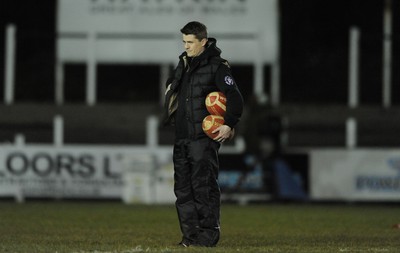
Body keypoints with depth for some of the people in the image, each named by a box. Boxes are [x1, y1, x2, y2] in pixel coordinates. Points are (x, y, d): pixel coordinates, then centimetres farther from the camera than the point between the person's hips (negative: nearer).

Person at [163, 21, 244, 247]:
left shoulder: (217, 66, -8)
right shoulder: (184, 64, 15)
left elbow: (235, 98, -13)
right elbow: (173, 89, 29)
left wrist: (229, 125, -18)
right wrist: (172, 117, 18)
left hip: (205, 137, -8)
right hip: (182, 137, 8)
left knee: (204, 186, -8)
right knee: (183, 187, 8)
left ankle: (209, 234, -5)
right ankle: (191, 235, 12)